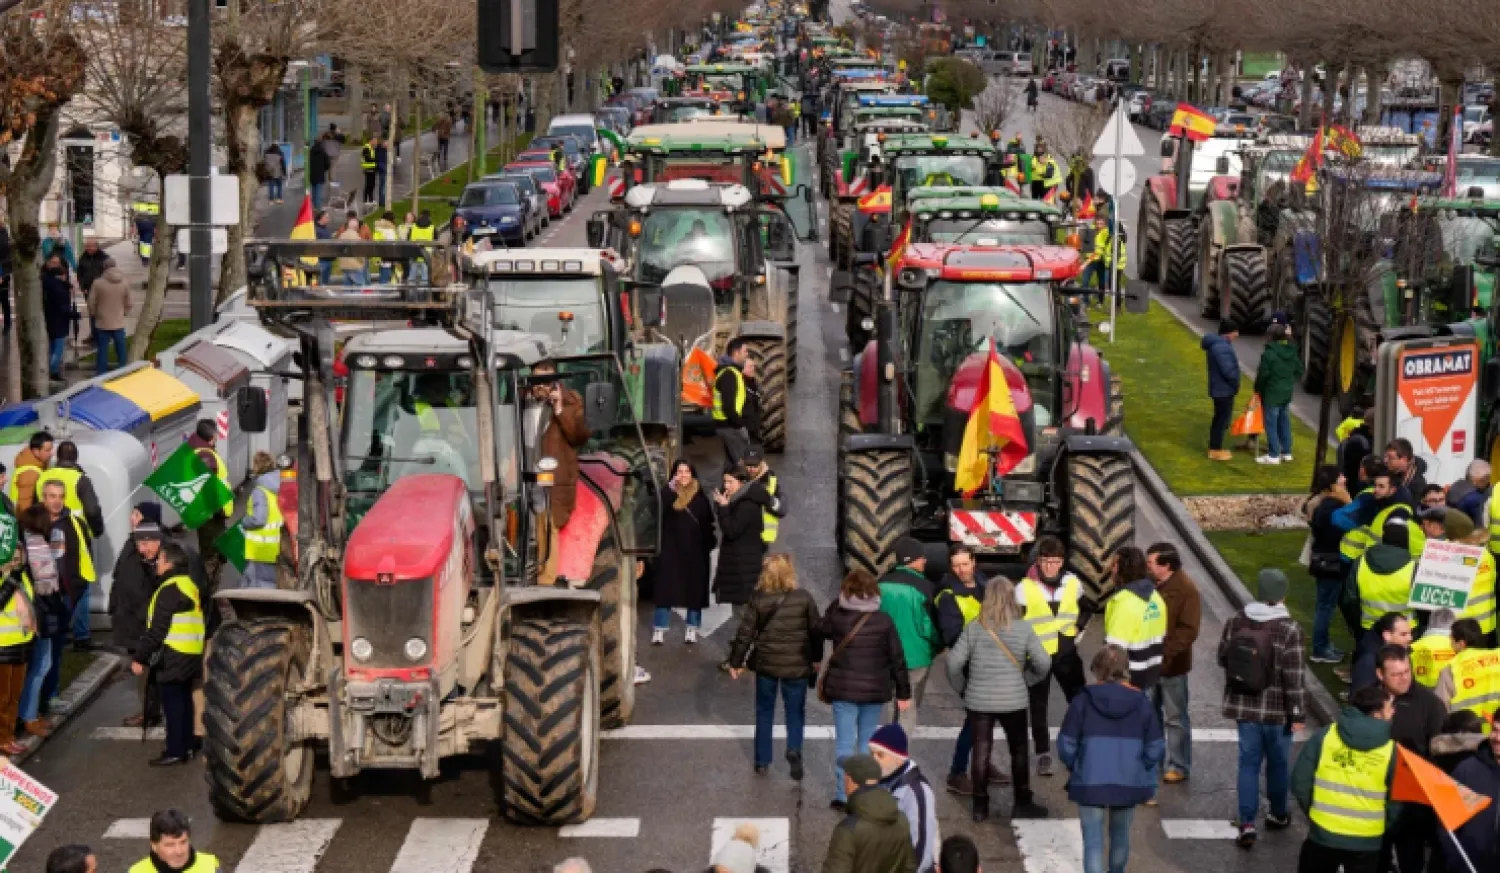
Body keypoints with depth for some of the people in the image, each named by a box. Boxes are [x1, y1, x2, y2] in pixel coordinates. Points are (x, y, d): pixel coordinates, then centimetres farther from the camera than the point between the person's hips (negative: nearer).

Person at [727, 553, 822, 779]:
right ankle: (794, 750, -11)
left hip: (766, 663, 1)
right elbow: (816, 630, -1)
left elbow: (745, 633, -6)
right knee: (795, 711, 12)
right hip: (797, 665, -1)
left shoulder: (758, 600, -9)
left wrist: (736, 662, 6)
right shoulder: (804, 599, -9)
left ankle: (762, 760, 21)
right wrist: (816, 658, 15)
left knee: (764, 711, 17)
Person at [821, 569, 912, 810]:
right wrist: (904, 692, 7)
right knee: (868, 740, 14)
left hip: (843, 689, -2)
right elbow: (897, 658, -1)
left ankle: (843, 795, -2)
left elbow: (822, 632, 15)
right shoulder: (884, 621, -5)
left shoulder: (837, 616, -9)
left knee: (845, 742, 2)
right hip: (875, 690, 2)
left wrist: (836, 605, 16)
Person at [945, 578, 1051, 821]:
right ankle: (1022, 803, 19)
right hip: (1013, 700, 0)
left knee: (981, 751, 8)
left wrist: (961, 687, 9)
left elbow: (954, 661, -7)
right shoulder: (1023, 629, -7)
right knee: (1019, 751, 14)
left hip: (979, 700, 0)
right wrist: (1027, 679, 11)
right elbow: (1043, 663, -6)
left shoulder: (974, 628, -7)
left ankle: (980, 806, 12)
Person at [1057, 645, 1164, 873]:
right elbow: (1155, 750, -1)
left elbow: (1066, 746, -5)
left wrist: (1074, 768, 14)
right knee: (1120, 834, 23)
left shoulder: (1083, 701, -8)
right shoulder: (1141, 703, -2)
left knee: (1093, 841, 1)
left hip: (1089, 783, -3)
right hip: (1129, 784, 3)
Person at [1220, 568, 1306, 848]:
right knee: (1277, 761, 16)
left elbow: (1223, 659, 6)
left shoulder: (1236, 621, -4)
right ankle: (1277, 814, 33)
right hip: (1276, 708, -3)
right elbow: (1293, 676, -17)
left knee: (1249, 761, 9)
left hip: (1243, 704, 3)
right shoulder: (1289, 629, -17)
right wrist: (1298, 713, -9)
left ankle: (1247, 822, 0)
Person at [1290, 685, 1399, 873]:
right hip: (1366, 842, -1)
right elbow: (1397, 802, -4)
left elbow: (1300, 782, -3)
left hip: (1323, 833, 1)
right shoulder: (1391, 750, -9)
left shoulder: (1324, 735, -6)